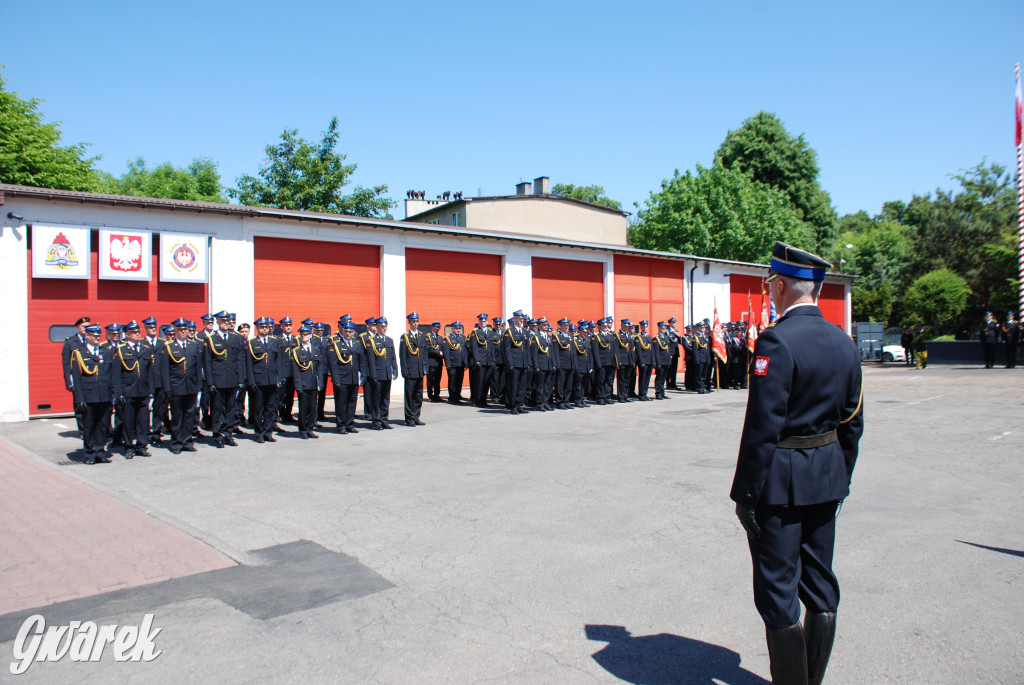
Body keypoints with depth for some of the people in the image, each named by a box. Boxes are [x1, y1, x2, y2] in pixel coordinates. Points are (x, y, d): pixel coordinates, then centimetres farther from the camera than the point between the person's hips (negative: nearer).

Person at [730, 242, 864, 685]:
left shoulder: (776, 342, -19)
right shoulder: (844, 342, 5)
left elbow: (762, 427, -21)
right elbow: (852, 423, 11)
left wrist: (745, 493, -15)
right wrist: (841, 478, 20)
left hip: (780, 479, -8)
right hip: (827, 477, 8)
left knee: (778, 591, 5)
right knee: (820, 584, 18)